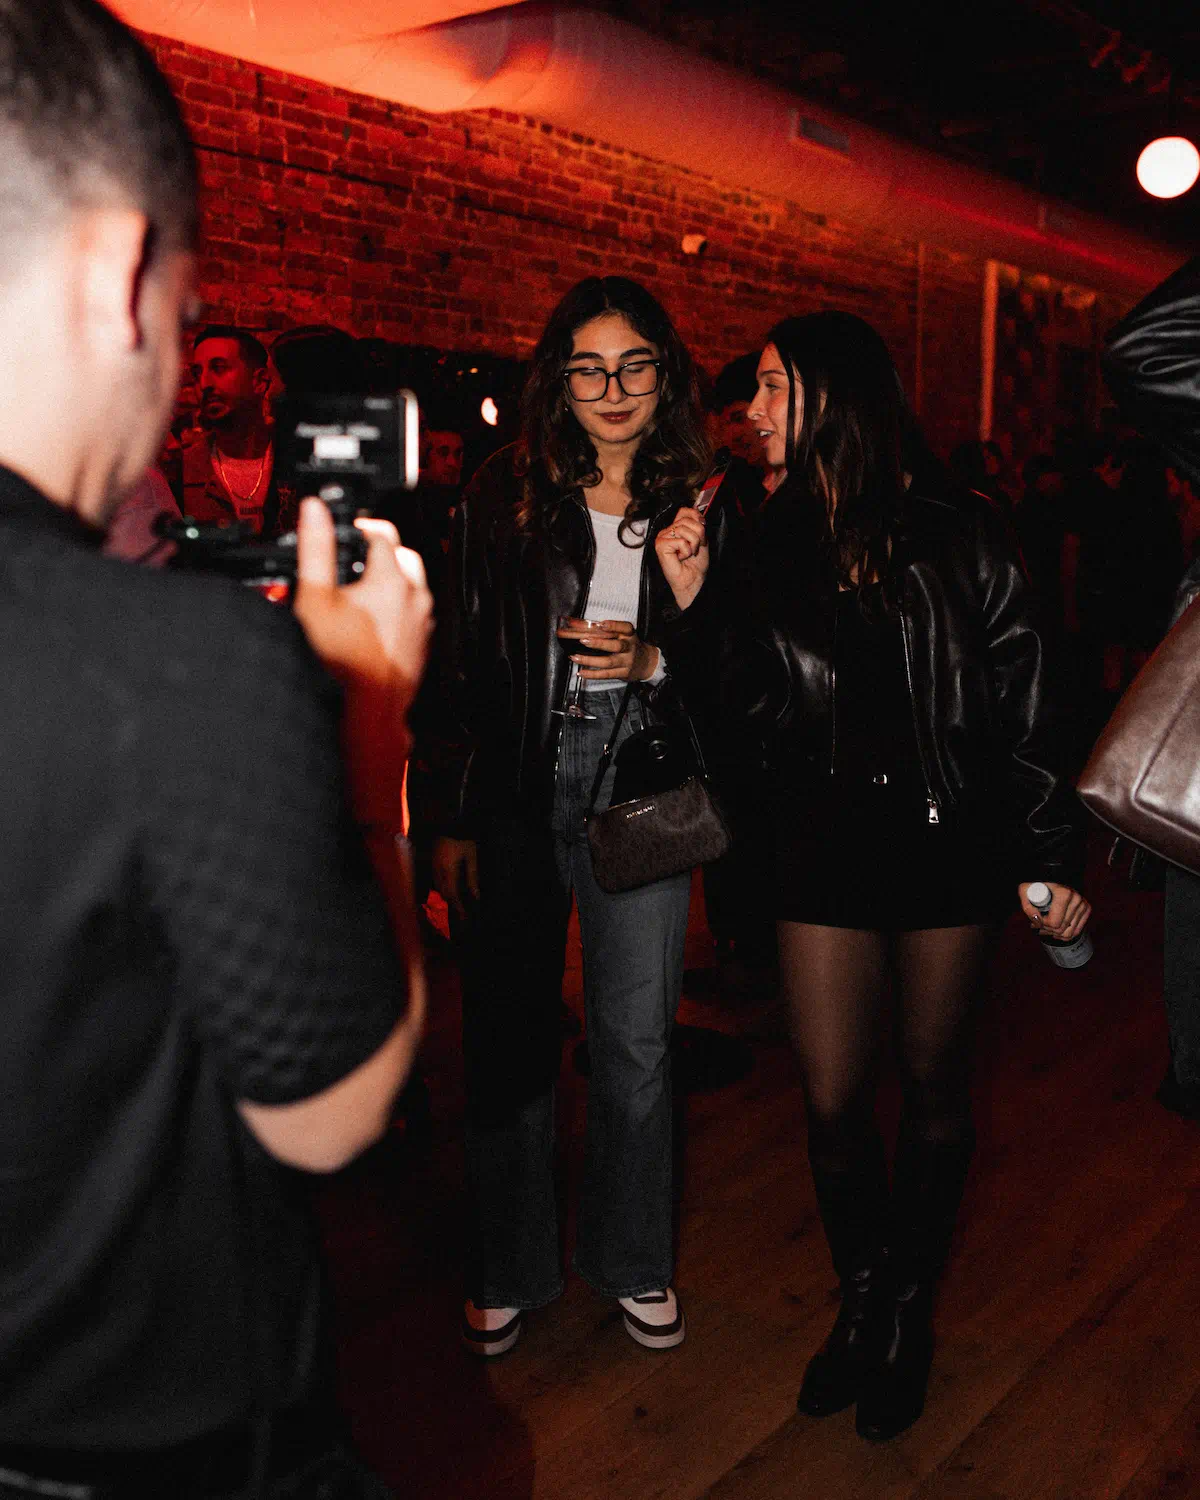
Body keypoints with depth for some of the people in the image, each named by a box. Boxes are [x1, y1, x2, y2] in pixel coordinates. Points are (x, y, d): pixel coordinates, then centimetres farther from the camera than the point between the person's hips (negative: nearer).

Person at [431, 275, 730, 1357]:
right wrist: (453, 818, -3)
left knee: (636, 1039, 7)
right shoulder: (505, 494, 1)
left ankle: (633, 1258, 30)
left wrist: (658, 659, -13)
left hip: (638, 790, 1)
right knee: (509, 1034, 8)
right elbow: (461, 665, 1)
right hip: (514, 790, 0)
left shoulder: (700, 507, 5)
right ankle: (508, 1267, 28)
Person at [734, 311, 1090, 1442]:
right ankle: (862, 1301, 30)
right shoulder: (772, 542, 3)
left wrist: (1046, 858, -3)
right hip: (825, 844, 2)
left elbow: (1022, 703, -3)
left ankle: (911, 1308, 32)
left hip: (948, 840, -2)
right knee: (832, 1100, 5)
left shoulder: (959, 535, -5)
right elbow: (748, 709, 2)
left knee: (933, 1083, 12)